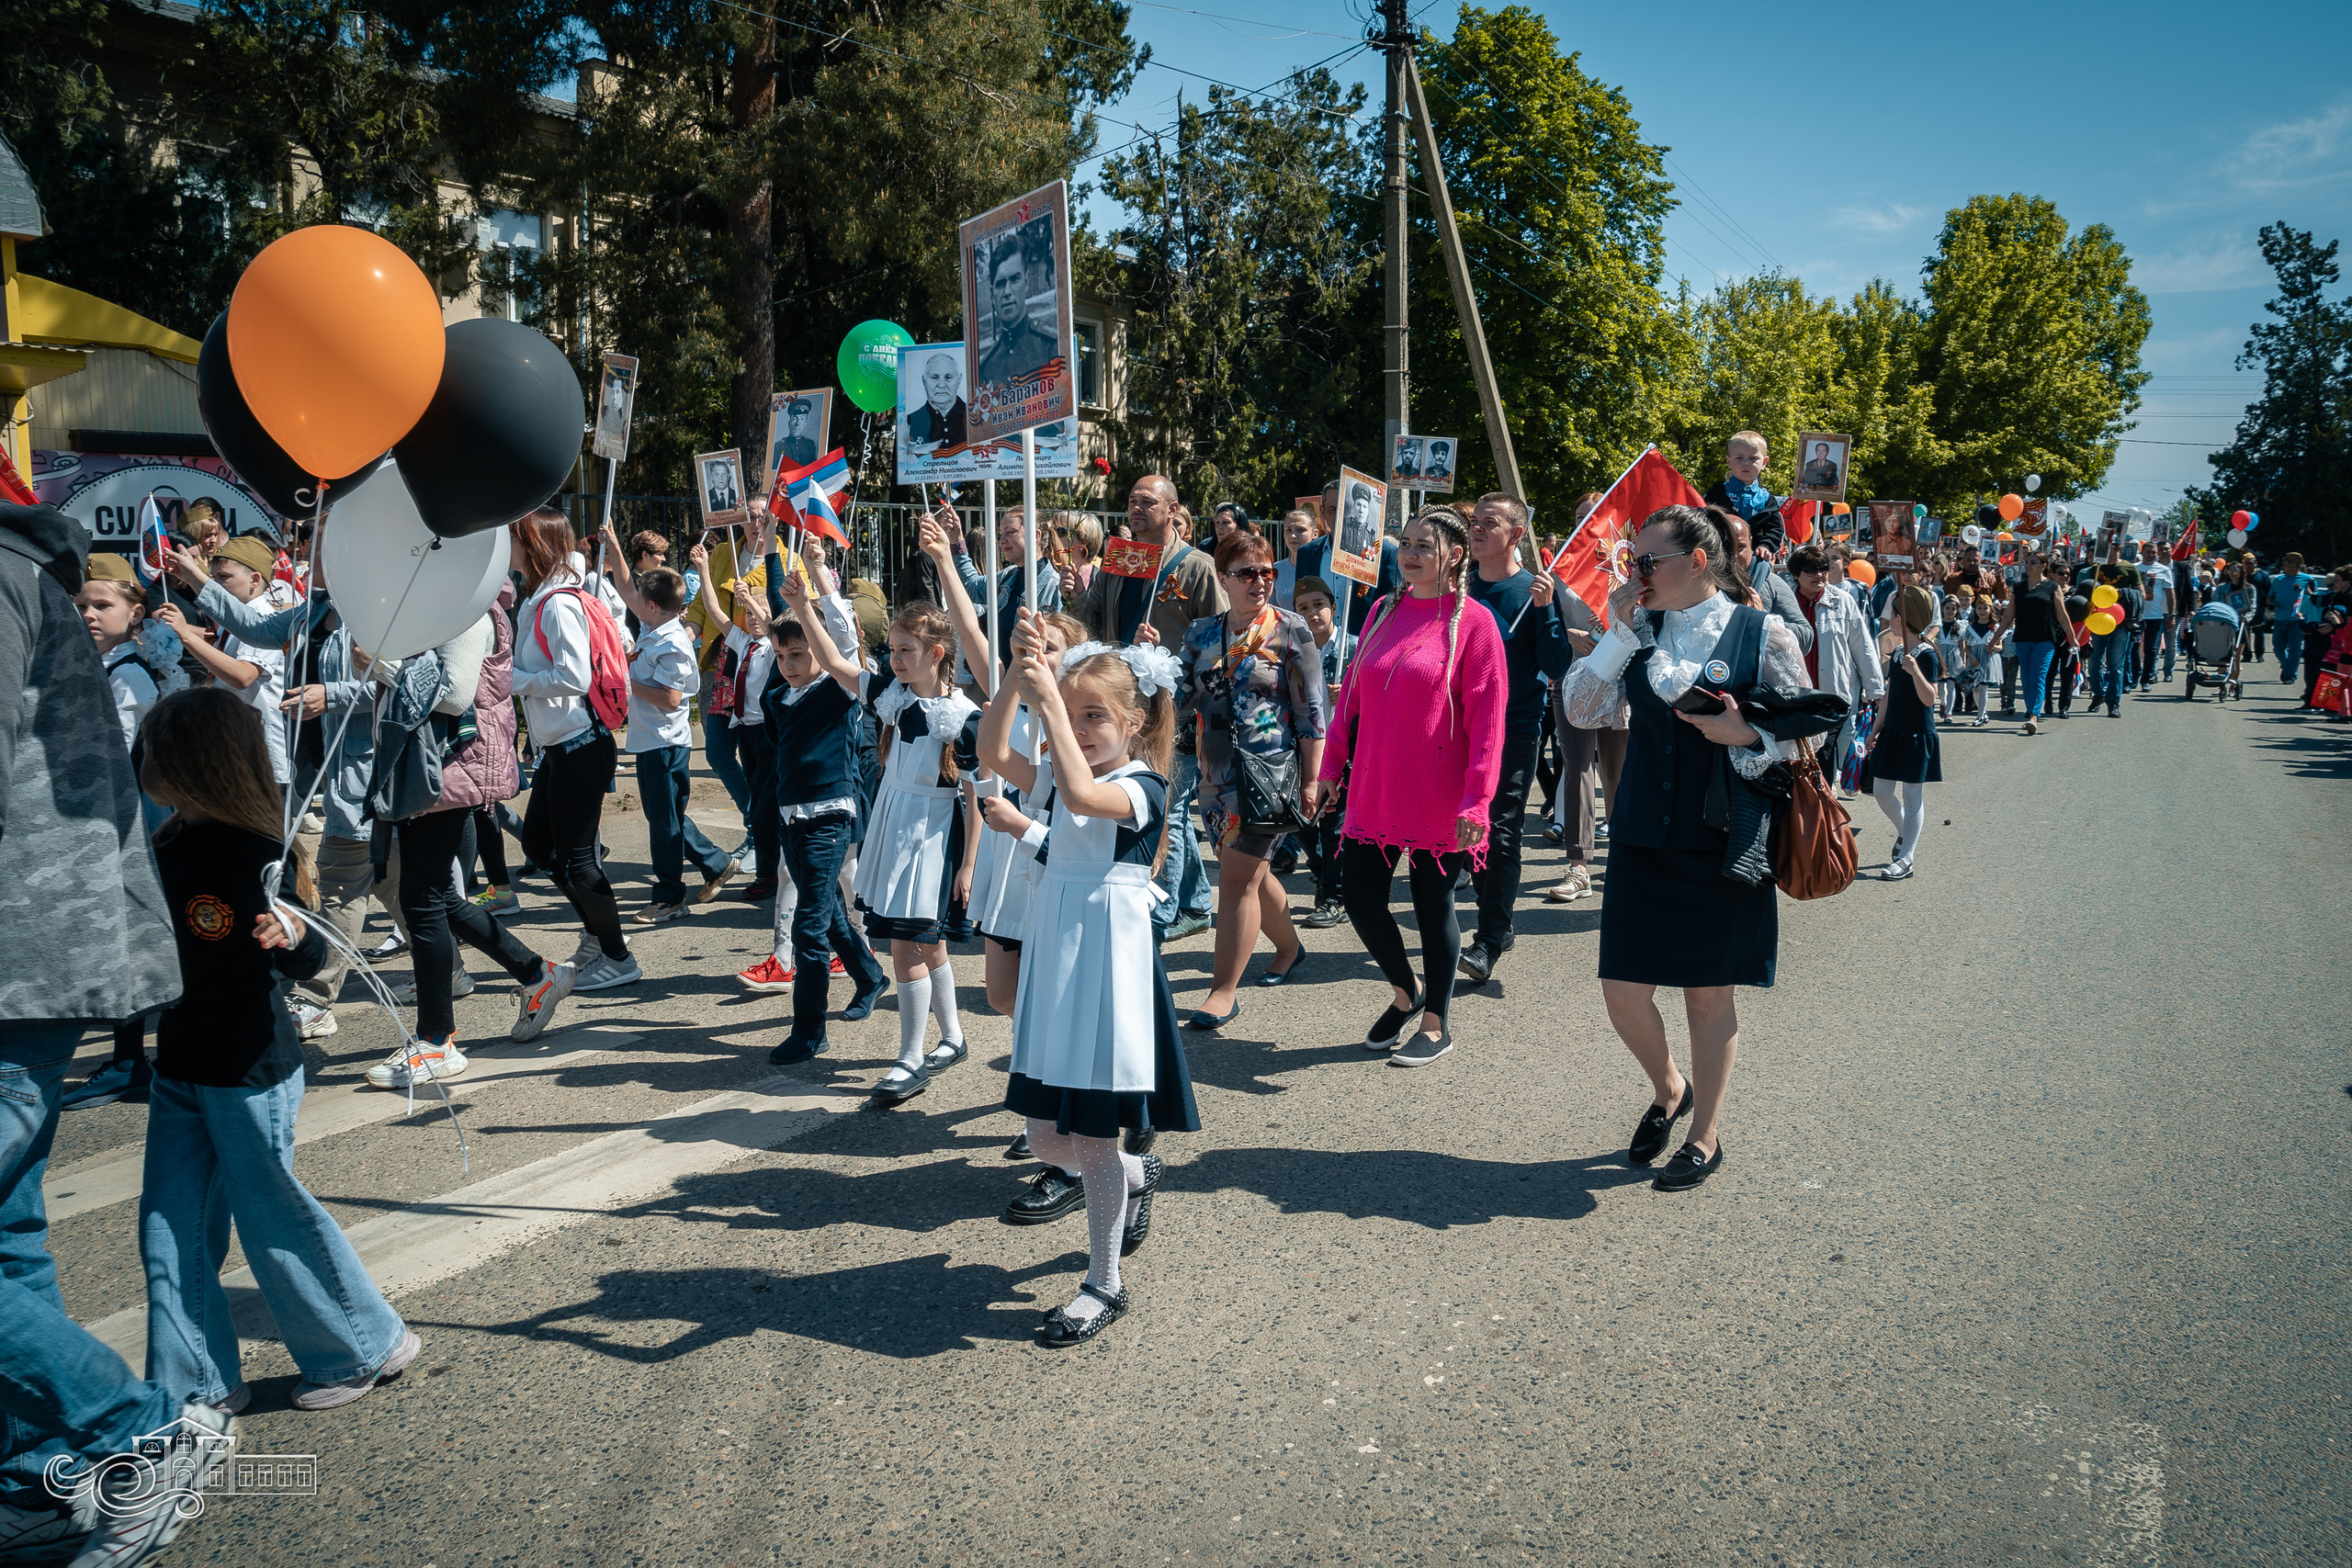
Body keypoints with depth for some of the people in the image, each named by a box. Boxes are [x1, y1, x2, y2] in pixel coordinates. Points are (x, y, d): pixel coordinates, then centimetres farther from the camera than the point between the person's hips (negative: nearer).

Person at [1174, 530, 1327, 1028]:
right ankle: (1290, 946, 42)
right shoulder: (1202, 633, 9)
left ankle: (1224, 990, -1)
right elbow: (1181, 700, 12)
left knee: (1238, 876, -8)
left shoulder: (1291, 630, -5)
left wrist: (1311, 780, -10)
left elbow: (1313, 711, -6)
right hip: (1217, 774, 6)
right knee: (1250, 871, 17)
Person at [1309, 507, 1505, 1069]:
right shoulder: (1384, 611, 9)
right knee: (1361, 897, 6)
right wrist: (1330, 770, 10)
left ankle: (1436, 1025, 23)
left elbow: (1486, 718, -11)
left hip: (1438, 800, -5)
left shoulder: (1473, 623, -8)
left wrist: (1475, 800, -17)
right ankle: (1405, 991, 33)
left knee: (1433, 903, 5)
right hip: (1374, 792, 5)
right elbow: (1352, 695, 13)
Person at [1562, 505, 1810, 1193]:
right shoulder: (1638, 629, 5)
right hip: (1643, 840, 3)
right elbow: (1581, 709, -2)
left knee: (1709, 995, 8)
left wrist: (1747, 735, -18)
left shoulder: (1764, 635, -4)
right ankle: (1668, 1090, 33)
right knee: (1623, 990, 3)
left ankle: (1705, 1137, 26)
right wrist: (1617, 632, -9)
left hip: (1723, 844, -3)